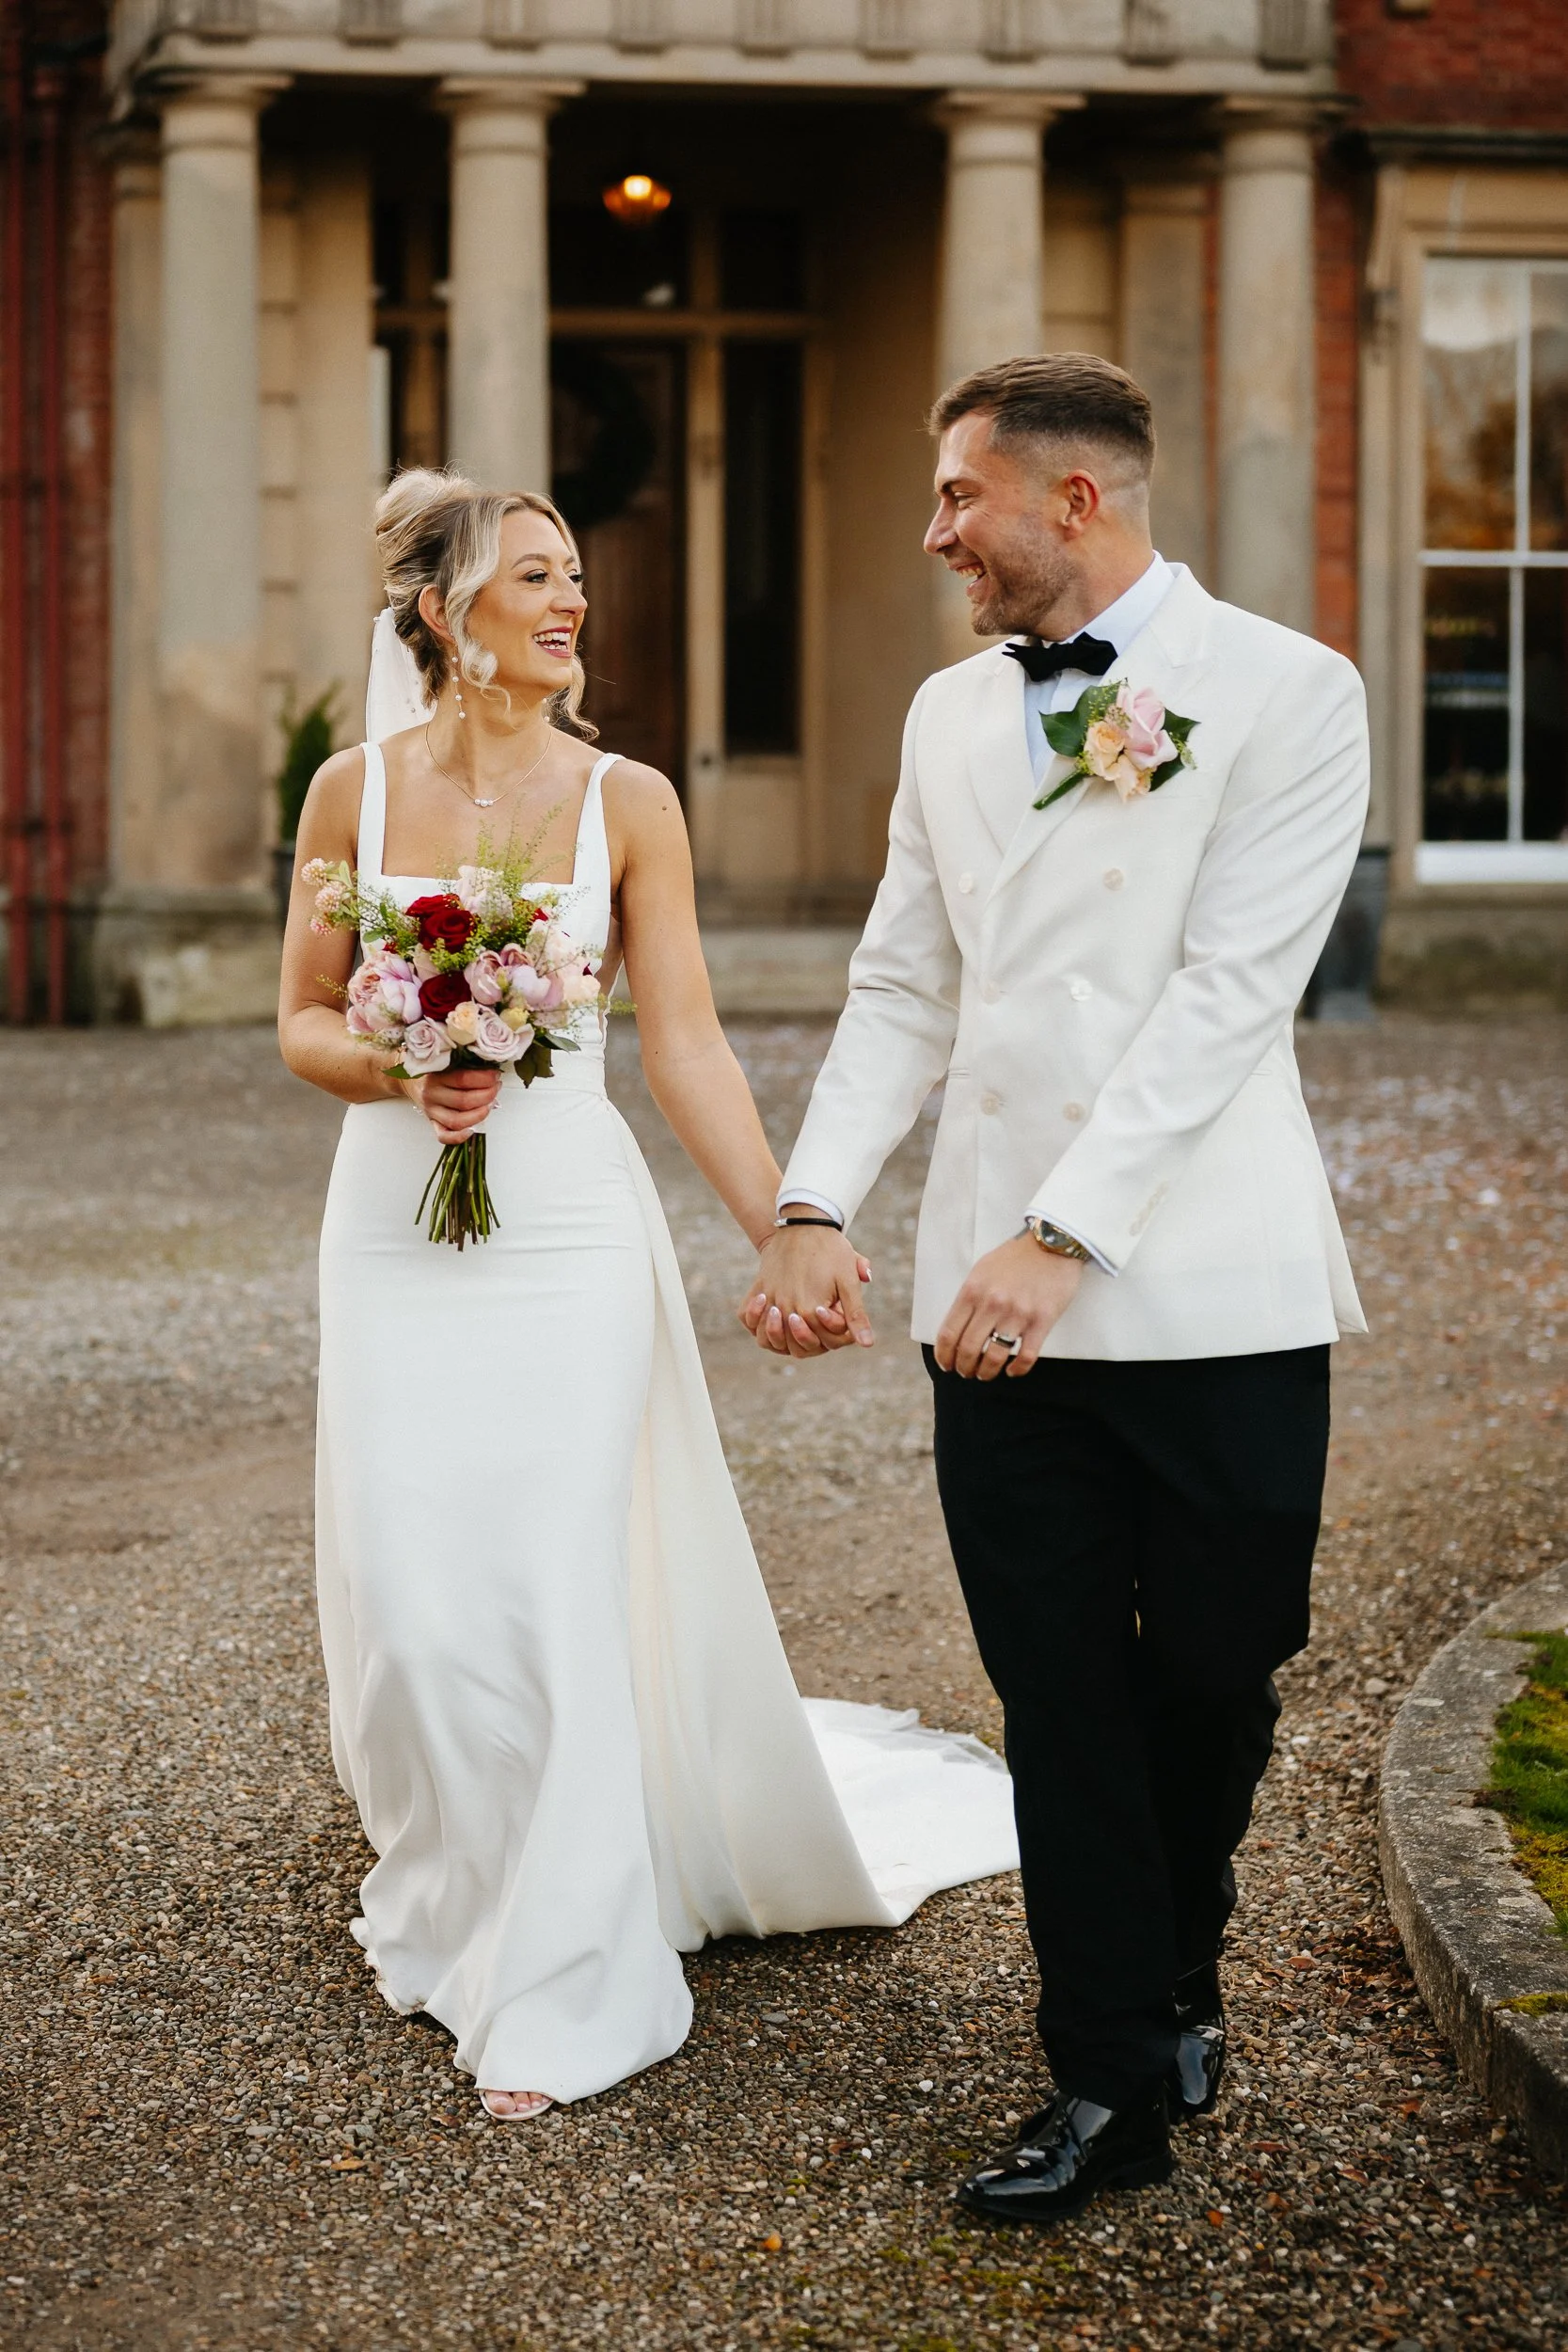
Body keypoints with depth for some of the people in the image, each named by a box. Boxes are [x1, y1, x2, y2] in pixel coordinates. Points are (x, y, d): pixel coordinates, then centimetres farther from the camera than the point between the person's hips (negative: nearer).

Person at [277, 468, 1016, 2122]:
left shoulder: (625, 802, -2)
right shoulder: (356, 790, 1)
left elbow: (685, 1045, -3)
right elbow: (303, 1020, 7)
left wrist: (783, 1235, -9)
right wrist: (404, 1075, -13)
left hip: (569, 1239, -1)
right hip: (392, 1234, 1)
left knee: (555, 1599, -3)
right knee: (407, 1610, 2)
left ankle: (556, 1988, 10)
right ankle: (445, 1904, 30)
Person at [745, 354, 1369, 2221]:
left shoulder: (1286, 692, -6)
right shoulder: (951, 715, 13)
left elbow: (1227, 994, -14)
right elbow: (902, 992, 12)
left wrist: (1058, 1238, -20)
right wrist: (816, 1209, -3)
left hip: (1208, 1294, -4)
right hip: (997, 1299, 4)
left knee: (1212, 1677, 8)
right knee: (1060, 1697, 5)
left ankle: (1173, 1976, 36)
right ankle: (1111, 2081, 14)